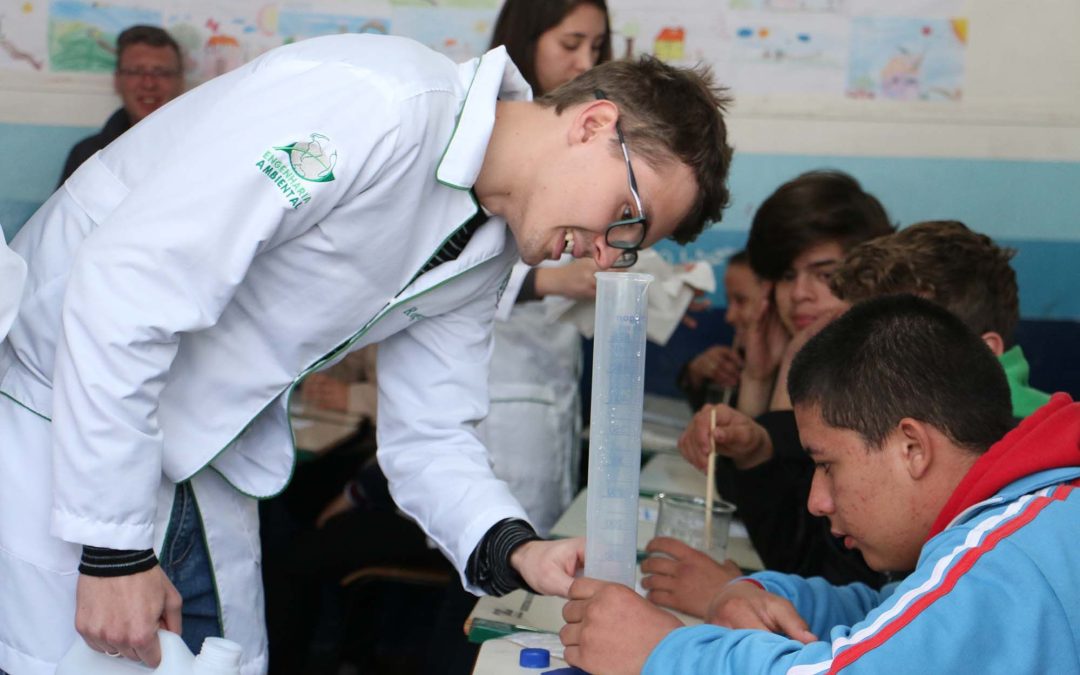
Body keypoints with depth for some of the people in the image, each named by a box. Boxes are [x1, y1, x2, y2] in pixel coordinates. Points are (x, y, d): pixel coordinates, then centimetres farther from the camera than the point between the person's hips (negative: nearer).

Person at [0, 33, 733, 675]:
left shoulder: (487, 254, 2)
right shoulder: (367, 107, -27)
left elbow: (429, 435, 5)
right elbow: (122, 288, -29)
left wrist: (514, 548, -15)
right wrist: (113, 546, -25)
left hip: (201, 462, 8)